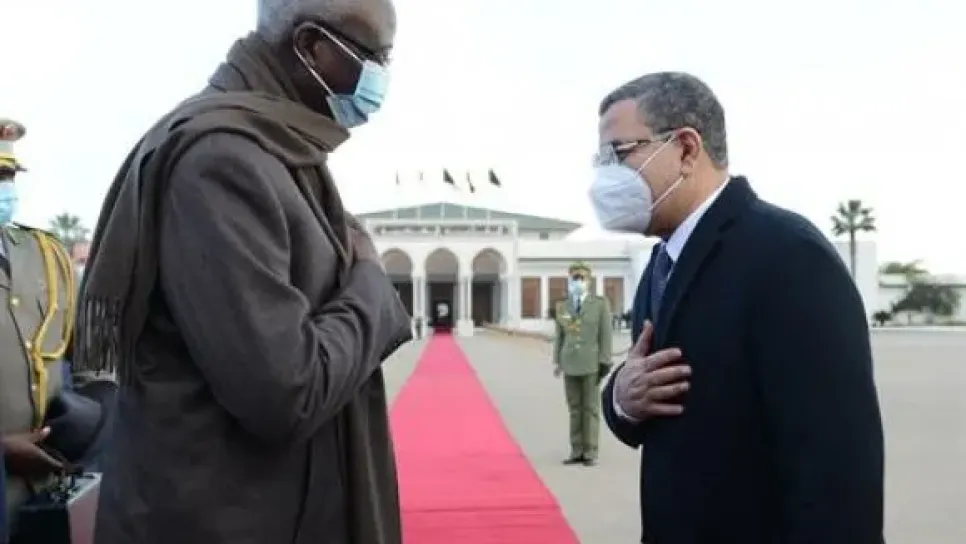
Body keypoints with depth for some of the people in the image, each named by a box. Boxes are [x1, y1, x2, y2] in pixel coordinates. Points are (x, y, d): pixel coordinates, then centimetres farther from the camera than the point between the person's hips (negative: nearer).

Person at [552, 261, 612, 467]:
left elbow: (605, 335, -2)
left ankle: (590, 452, 8)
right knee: (574, 409, 7)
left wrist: (604, 362, -7)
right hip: (570, 364, 3)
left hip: (591, 364, -3)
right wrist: (557, 361, 6)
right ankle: (577, 451, 13)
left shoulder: (600, 304, 0)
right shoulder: (562, 306, 8)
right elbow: (559, 336, 11)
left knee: (591, 408, 2)